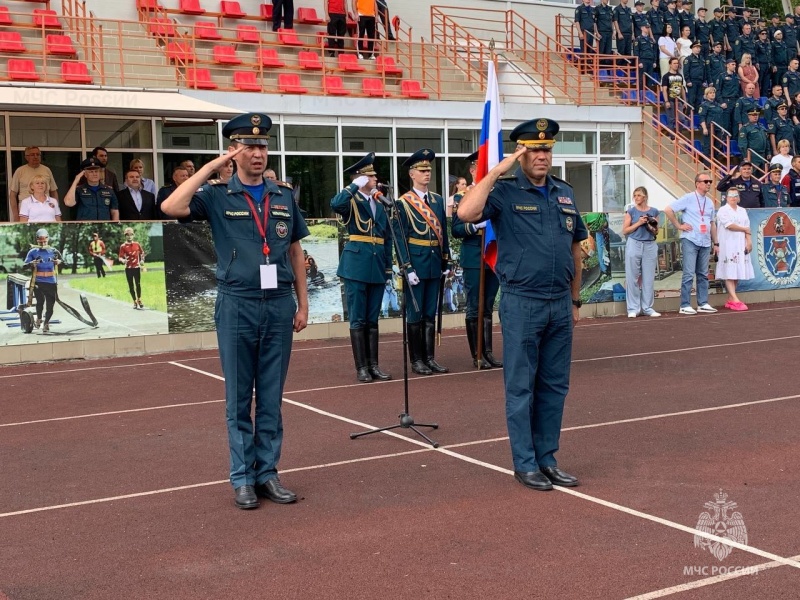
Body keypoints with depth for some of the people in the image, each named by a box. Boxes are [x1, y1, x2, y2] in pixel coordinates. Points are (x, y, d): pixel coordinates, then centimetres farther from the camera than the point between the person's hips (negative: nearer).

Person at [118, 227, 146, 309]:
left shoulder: (137, 244, 4)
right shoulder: (123, 246, -7)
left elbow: (142, 253, 18)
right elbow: (120, 257, -11)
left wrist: (142, 260, 3)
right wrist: (123, 260, -33)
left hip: (137, 267, 2)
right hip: (128, 268, -2)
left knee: (138, 284, 4)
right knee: (131, 286, 5)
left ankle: (139, 301, 18)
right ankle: (135, 302, 16)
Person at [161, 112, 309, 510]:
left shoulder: (283, 199, 10)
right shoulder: (218, 197, -1)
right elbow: (172, 207, -19)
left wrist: (303, 304, 11)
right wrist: (211, 166, -13)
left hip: (279, 306, 3)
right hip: (237, 307, -3)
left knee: (271, 398, 9)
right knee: (238, 398, 5)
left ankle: (268, 472, 18)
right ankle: (243, 478, 13)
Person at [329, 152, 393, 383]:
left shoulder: (380, 203, 15)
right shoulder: (351, 201, -2)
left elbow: (387, 238, 16)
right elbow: (335, 204, -27)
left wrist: (388, 266, 11)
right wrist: (355, 186, -18)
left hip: (377, 267, 5)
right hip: (356, 266, -5)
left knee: (373, 319, 10)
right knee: (358, 319, -1)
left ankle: (374, 365, 15)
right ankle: (361, 367, 4)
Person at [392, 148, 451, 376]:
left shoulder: (438, 200, 11)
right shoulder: (403, 203, -5)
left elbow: (443, 233, 14)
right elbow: (400, 238, -9)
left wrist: (446, 263, 10)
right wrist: (408, 268, -15)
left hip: (435, 265, 5)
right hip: (416, 264, -5)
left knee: (431, 314, 10)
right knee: (415, 315, 2)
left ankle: (430, 358, 16)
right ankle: (416, 360, 9)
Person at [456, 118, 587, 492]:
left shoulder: (565, 194, 12)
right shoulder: (505, 191, -5)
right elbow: (466, 213, -24)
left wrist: (575, 300, 17)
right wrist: (496, 172, -19)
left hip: (560, 304, 6)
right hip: (522, 304, -5)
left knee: (555, 386, 11)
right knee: (521, 386, 3)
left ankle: (547, 459, 22)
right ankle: (525, 464, 12)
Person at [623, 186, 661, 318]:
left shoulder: (654, 211, 8)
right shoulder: (631, 211, 2)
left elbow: (656, 232, 14)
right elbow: (625, 230, -1)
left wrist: (652, 228, -7)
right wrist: (638, 223, -11)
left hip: (650, 246, 2)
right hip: (634, 245, -2)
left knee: (648, 278, 4)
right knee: (632, 278, -2)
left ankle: (647, 308, 11)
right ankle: (633, 309, 3)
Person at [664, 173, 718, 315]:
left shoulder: (710, 201, 14)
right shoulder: (688, 198, -5)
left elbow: (712, 223, 21)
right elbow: (668, 210, -8)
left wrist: (715, 242, 18)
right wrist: (679, 226, -7)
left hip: (705, 242, 6)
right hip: (690, 241, -6)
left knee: (703, 274, 9)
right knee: (689, 274, -7)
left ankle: (703, 304, 15)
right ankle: (685, 306, -4)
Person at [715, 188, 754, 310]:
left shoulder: (742, 211, 18)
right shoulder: (723, 210, -1)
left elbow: (748, 228, 11)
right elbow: (729, 225, -12)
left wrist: (749, 242, -3)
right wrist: (744, 229, 0)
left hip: (741, 245, 6)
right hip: (727, 245, -6)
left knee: (737, 273, 3)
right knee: (729, 273, -9)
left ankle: (730, 300, 8)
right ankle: (735, 300, -14)